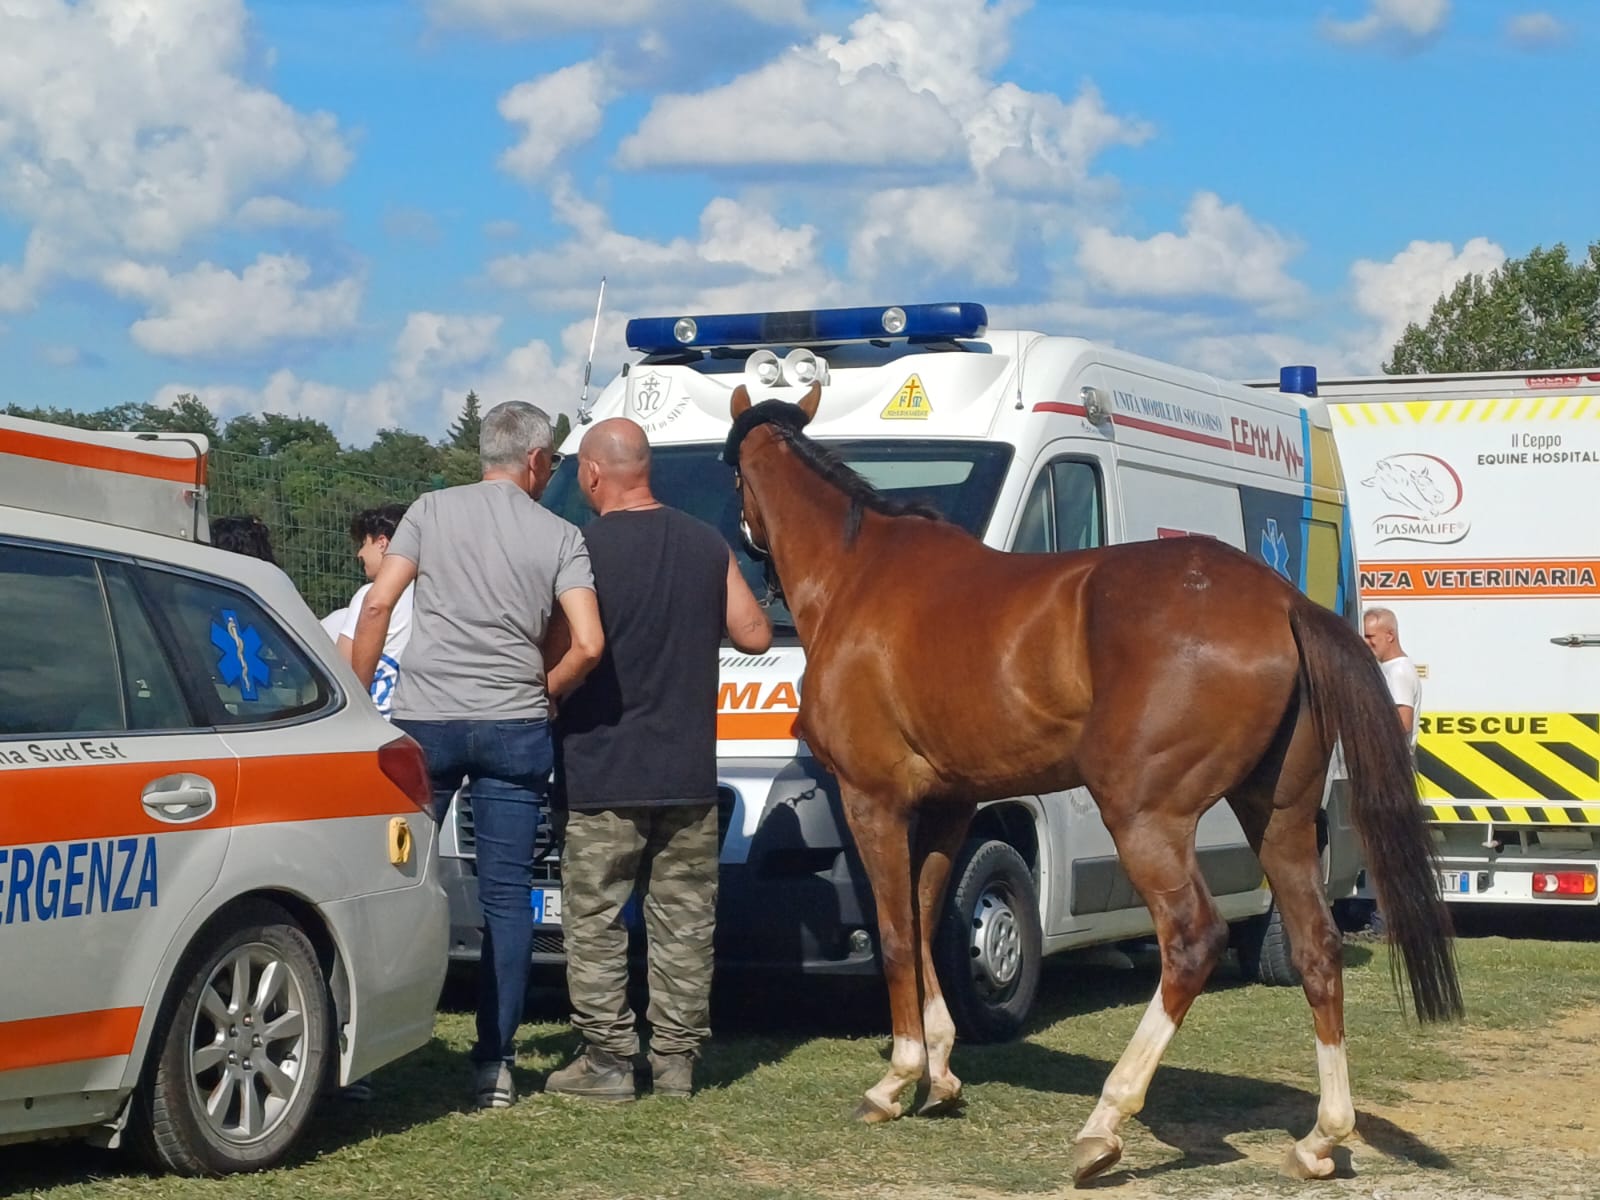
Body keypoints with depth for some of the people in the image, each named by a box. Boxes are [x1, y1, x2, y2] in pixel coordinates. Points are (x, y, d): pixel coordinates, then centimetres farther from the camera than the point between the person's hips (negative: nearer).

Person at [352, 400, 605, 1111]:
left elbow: (379, 603, -4)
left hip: (424, 719, 0)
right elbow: (588, 645, -7)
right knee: (507, 895, 4)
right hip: (514, 728, 0)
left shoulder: (433, 510, 5)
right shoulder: (560, 537, 3)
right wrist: (543, 692, 11)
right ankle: (495, 1065, 3)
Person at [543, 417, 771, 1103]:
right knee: (683, 919, 11)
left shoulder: (582, 549, -11)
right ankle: (676, 1058, 14)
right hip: (689, 771, 4)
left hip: (602, 772, -4)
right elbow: (755, 634, 8)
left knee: (595, 920, 4)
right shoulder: (707, 546, 3)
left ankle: (607, 1060, 5)